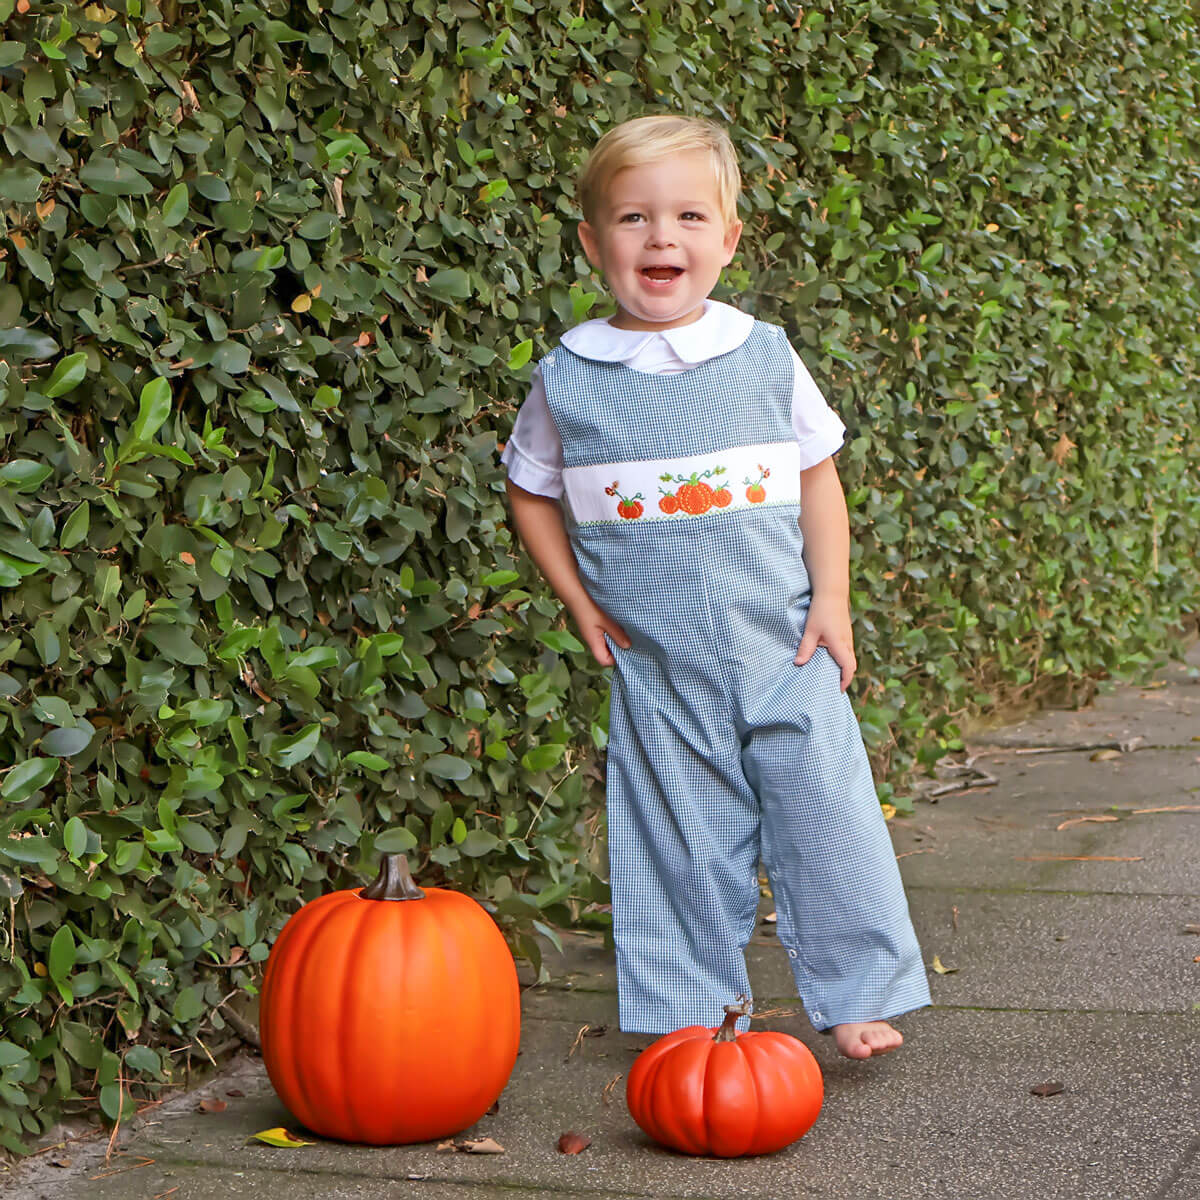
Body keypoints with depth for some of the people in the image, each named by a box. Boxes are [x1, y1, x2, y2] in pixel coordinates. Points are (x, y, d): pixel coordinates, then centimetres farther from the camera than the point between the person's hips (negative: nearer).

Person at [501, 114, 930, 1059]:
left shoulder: (766, 358, 0)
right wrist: (581, 604, 1)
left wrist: (831, 601, -1)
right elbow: (532, 493, 10)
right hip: (657, 663, 0)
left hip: (783, 648, 0)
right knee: (679, 838, 5)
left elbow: (818, 480, 7)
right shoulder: (570, 378, -2)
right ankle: (686, 1011, 19)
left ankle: (856, 995, 14)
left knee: (825, 815, 0)